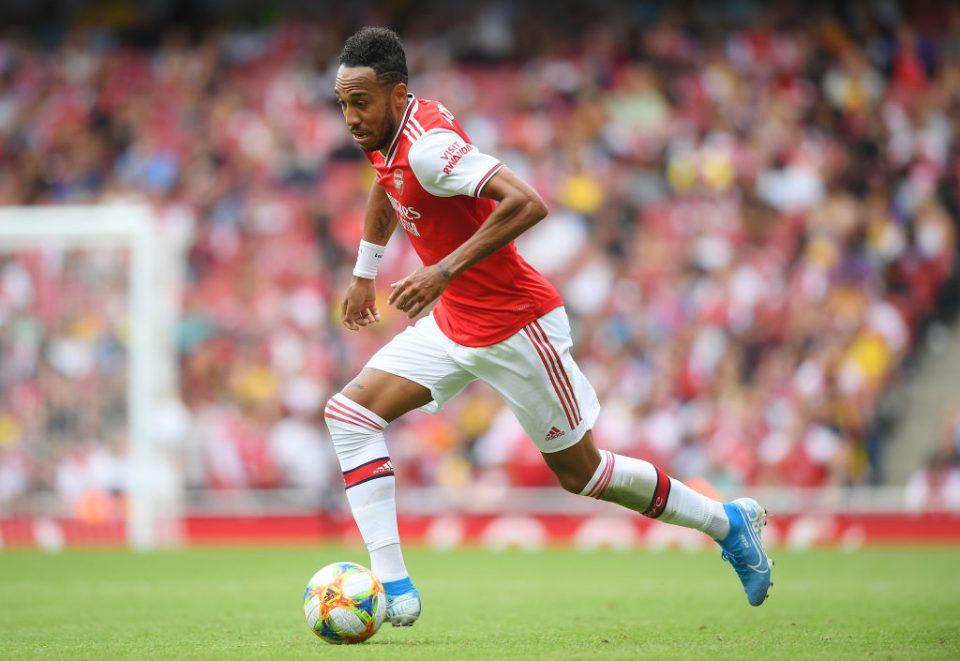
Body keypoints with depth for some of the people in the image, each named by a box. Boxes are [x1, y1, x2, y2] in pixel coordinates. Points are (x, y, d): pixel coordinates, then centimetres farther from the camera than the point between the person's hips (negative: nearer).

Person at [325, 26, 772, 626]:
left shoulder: (427, 145, -27)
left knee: (580, 472, 5)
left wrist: (444, 271, -38)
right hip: (454, 323, 9)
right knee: (350, 411, -6)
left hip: (516, 325, -9)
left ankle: (727, 521, 26)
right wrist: (366, 272, 29)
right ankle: (393, 588, -10)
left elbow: (527, 204, -38)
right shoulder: (387, 135, 0)